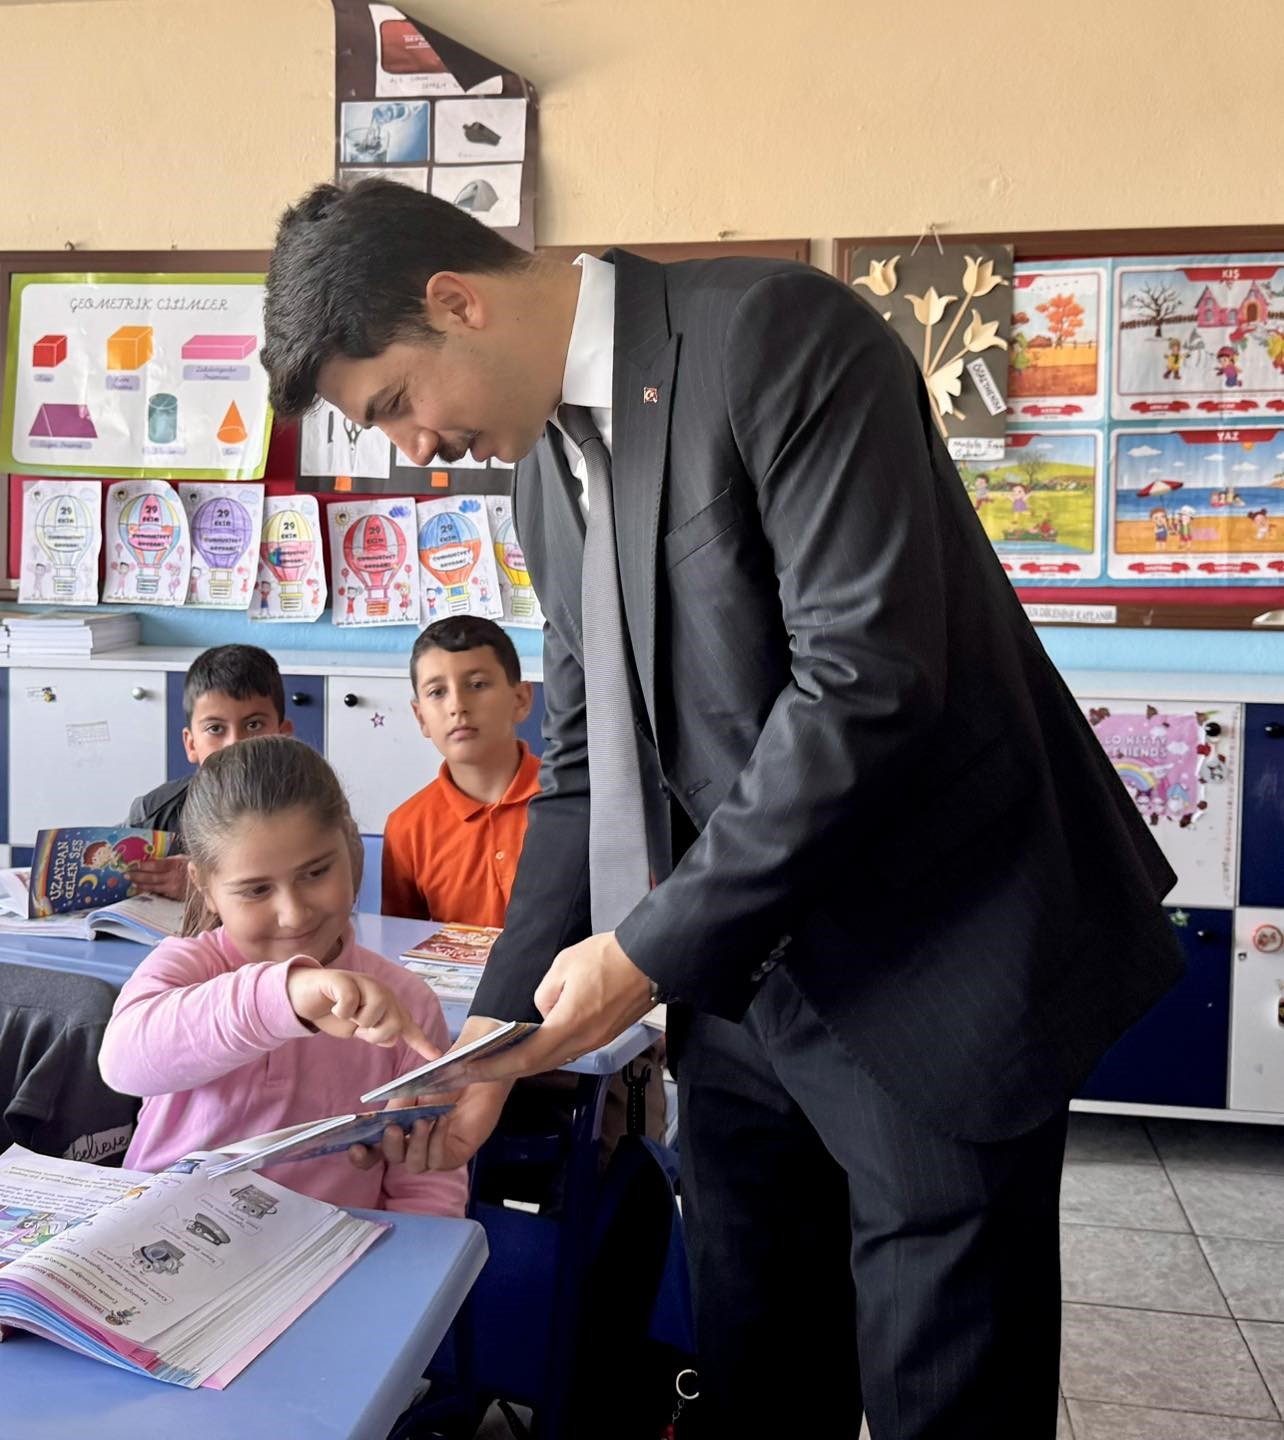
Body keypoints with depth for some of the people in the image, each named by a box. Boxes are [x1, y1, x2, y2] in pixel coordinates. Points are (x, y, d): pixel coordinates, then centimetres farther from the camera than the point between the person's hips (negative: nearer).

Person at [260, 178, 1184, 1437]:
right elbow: (585, 771, 11)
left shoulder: (778, 334, -15)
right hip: (743, 974, 7)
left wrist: (652, 947, -17)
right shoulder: (545, 471, 10)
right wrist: (494, 1039, 5)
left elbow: (868, 678, -24)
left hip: (936, 967, -7)